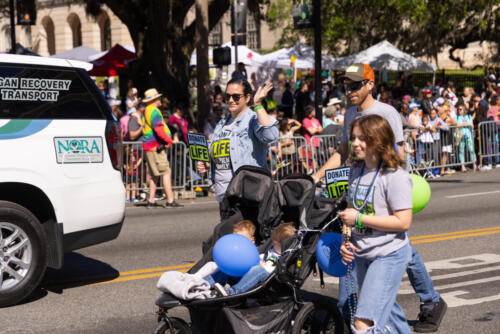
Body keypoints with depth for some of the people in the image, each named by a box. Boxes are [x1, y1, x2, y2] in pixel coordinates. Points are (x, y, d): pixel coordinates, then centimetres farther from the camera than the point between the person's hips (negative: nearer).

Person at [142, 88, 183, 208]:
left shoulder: (146, 111, 17)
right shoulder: (154, 111, -13)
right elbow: (158, 129, -22)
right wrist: (168, 140, -10)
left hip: (148, 145, 10)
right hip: (156, 146, -10)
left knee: (153, 174, 13)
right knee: (166, 172, -9)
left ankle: (151, 201, 14)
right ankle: (170, 200, -12)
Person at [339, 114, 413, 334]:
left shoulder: (395, 176, -17)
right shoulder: (356, 171, 7)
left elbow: (403, 222, -22)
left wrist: (359, 219, -21)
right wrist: (346, 240, -1)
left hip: (389, 256, -8)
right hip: (362, 255, 8)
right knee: (386, 315, 24)